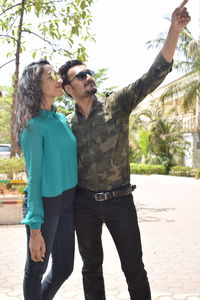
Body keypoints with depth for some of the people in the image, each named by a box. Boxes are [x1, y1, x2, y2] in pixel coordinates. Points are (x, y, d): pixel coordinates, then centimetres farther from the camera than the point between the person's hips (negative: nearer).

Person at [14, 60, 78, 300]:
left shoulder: (61, 119, 7)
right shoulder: (34, 124, -15)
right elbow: (34, 176, -16)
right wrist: (35, 228, -16)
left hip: (67, 202, 7)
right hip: (45, 203, -7)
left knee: (64, 269, 18)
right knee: (36, 270, 11)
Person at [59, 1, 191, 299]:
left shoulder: (117, 104, -3)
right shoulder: (67, 124, 4)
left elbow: (153, 76, -14)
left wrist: (174, 30, -25)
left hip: (120, 200, -2)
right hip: (84, 204, 2)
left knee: (134, 268, 7)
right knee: (91, 267, 15)